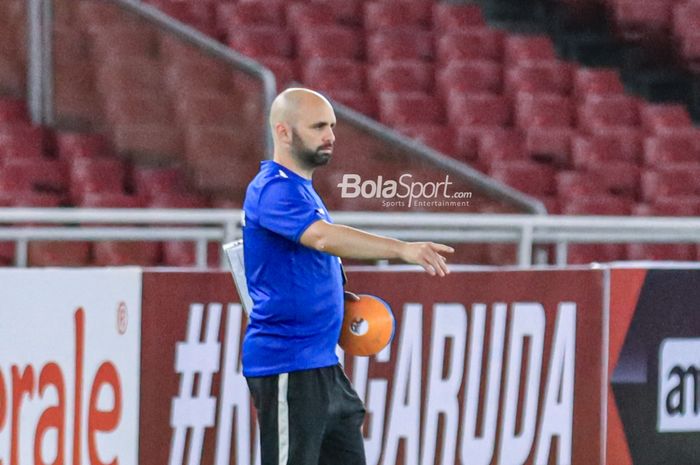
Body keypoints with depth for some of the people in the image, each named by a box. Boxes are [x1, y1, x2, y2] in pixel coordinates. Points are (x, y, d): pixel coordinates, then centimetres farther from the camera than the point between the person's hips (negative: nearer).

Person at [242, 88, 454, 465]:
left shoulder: (300, 189, 17)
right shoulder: (273, 189, -15)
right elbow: (324, 237, -33)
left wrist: (343, 302, 12)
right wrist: (403, 249, -42)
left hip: (322, 363, 10)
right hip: (287, 367, -10)